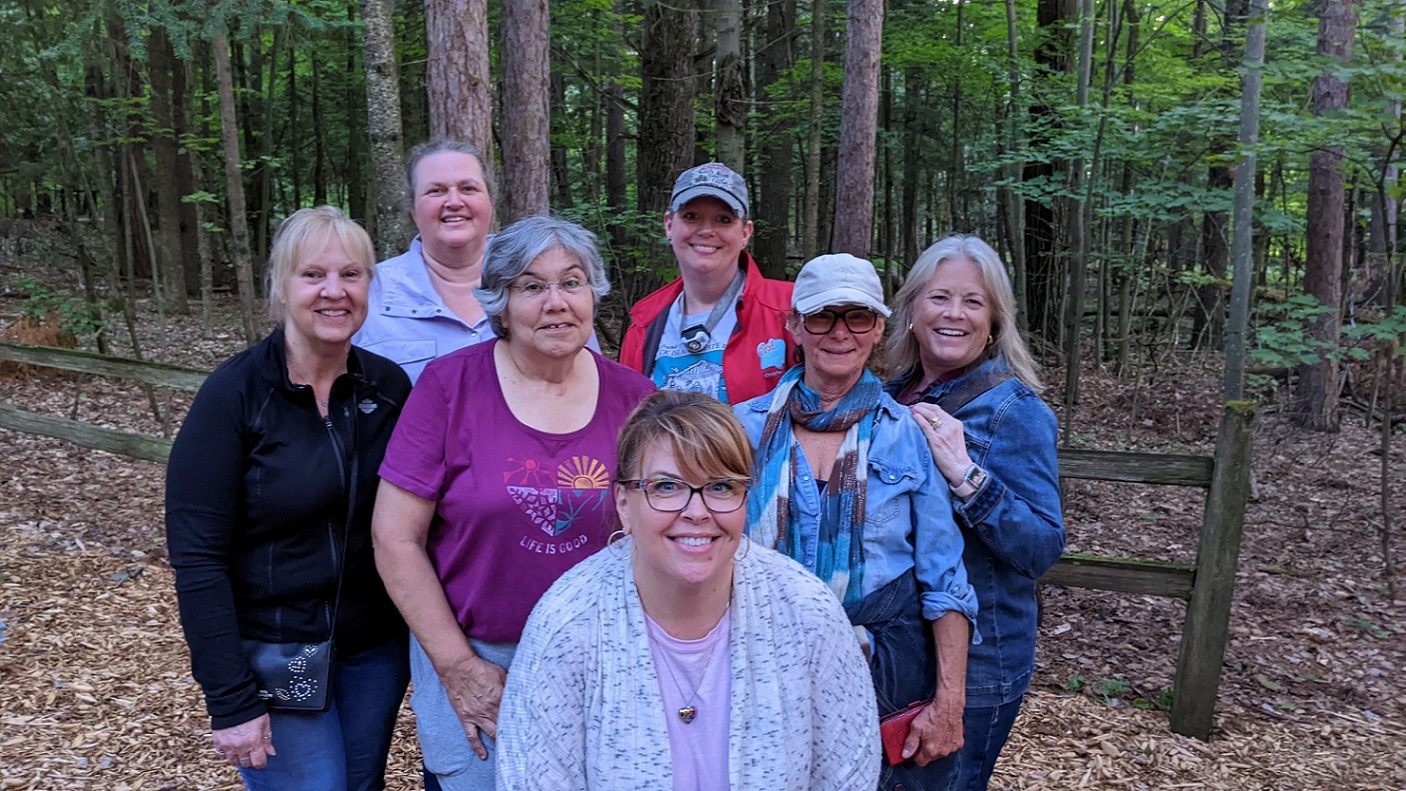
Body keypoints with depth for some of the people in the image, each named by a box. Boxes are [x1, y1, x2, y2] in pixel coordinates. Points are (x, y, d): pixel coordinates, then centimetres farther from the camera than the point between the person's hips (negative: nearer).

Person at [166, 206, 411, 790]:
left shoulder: (389, 386, -2)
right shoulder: (233, 394, -14)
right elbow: (197, 557, -15)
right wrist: (230, 701, -16)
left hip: (376, 652, 4)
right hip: (275, 663, -4)